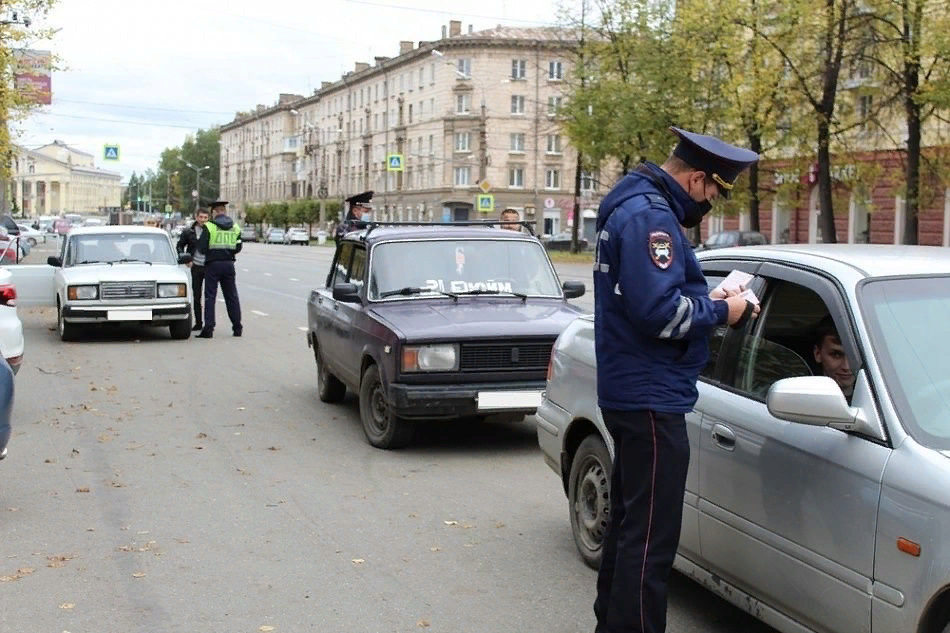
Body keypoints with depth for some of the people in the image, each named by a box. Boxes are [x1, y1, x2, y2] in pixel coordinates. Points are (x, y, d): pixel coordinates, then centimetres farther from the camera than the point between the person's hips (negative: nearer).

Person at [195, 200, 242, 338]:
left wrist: (209, 251, 10)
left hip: (213, 264, -4)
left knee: (210, 296, 0)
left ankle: (208, 328, -5)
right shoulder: (235, 227, 5)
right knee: (232, 296, 11)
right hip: (229, 264, 4)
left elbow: (201, 248, -11)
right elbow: (238, 248, 8)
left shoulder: (209, 227, -9)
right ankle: (237, 327, 12)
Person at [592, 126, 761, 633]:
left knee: (630, 521, 21)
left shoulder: (635, 205, 15)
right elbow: (659, 311, -26)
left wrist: (705, 300, 7)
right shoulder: (649, 216, -19)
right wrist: (721, 311, -12)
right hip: (650, 397, -11)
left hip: (632, 392, 11)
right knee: (651, 536, -6)